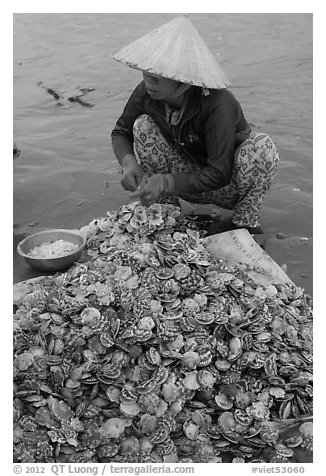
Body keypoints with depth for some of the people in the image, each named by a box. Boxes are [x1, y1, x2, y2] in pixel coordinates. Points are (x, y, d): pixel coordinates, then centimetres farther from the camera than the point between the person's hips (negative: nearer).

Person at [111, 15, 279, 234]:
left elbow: (220, 174, -33)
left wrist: (166, 182, -40)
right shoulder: (145, 93, -16)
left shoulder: (217, 103, -32)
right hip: (190, 180, 4)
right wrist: (128, 161, -23)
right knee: (143, 125, -14)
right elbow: (121, 132, 0)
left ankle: (246, 223, -10)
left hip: (227, 188, -3)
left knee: (262, 146, -34)